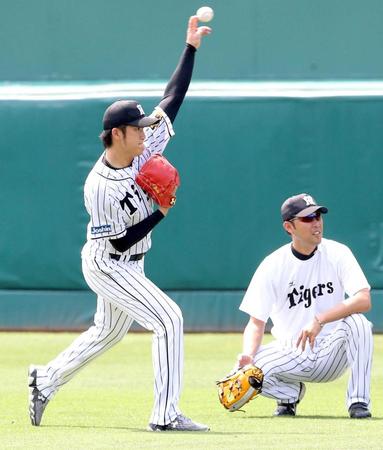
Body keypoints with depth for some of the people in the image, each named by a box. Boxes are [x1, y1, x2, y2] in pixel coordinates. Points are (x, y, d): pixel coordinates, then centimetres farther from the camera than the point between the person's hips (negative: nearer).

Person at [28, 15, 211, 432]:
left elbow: (172, 99, -6)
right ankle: (165, 414, -17)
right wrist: (161, 213, -21)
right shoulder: (99, 186, -28)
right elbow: (120, 242, -23)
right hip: (107, 266, -9)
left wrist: (191, 47, -11)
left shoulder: (142, 149, -9)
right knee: (168, 319, -18)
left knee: (107, 332, 23)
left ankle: (45, 380, 40)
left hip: (127, 266, 9)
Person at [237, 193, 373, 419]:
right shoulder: (272, 266, -6)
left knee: (357, 322, -31)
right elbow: (256, 322, -6)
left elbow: (364, 300, -21)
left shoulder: (337, 254, -7)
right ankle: (291, 393, 7)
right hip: (292, 354, 1)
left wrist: (320, 320, -34)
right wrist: (248, 354, -28)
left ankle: (358, 401, -19)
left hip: (331, 352, -1)